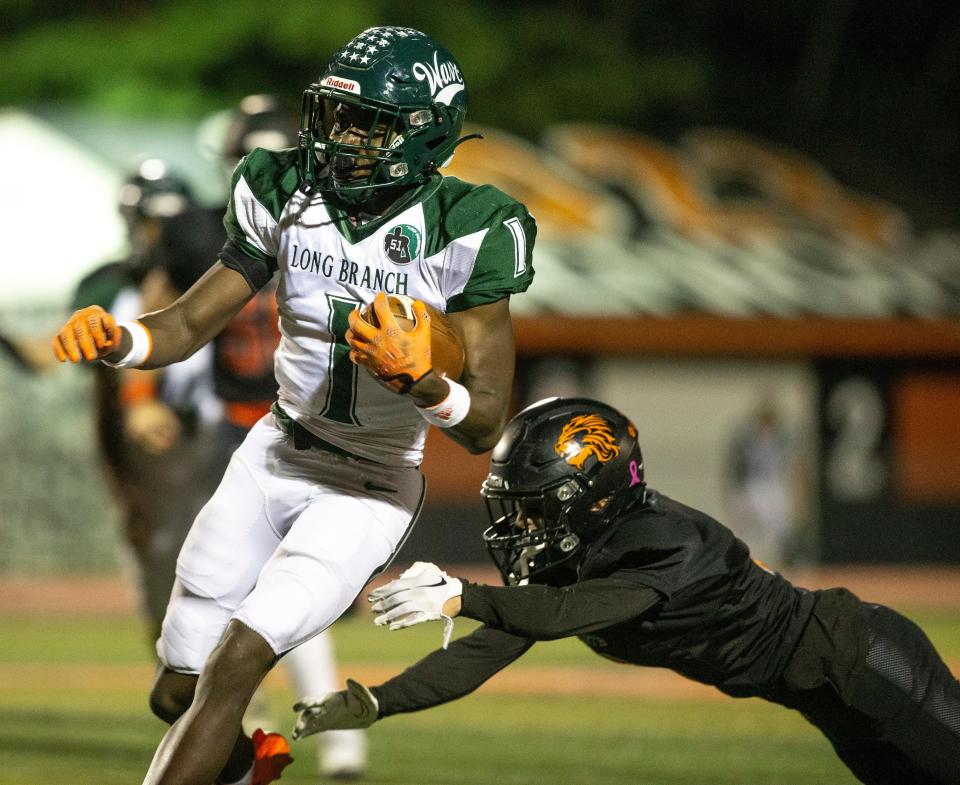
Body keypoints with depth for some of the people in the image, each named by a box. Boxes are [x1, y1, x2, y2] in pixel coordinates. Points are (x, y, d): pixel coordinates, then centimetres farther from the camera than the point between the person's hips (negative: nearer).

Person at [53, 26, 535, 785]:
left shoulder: (465, 231, -18)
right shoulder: (285, 196, -5)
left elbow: (485, 426, -17)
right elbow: (192, 322, 1)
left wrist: (421, 380, -38)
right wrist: (113, 340, -19)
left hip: (371, 487, -5)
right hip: (275, 456, 5)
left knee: (234, 664, -22)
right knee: (176, 693, 9)